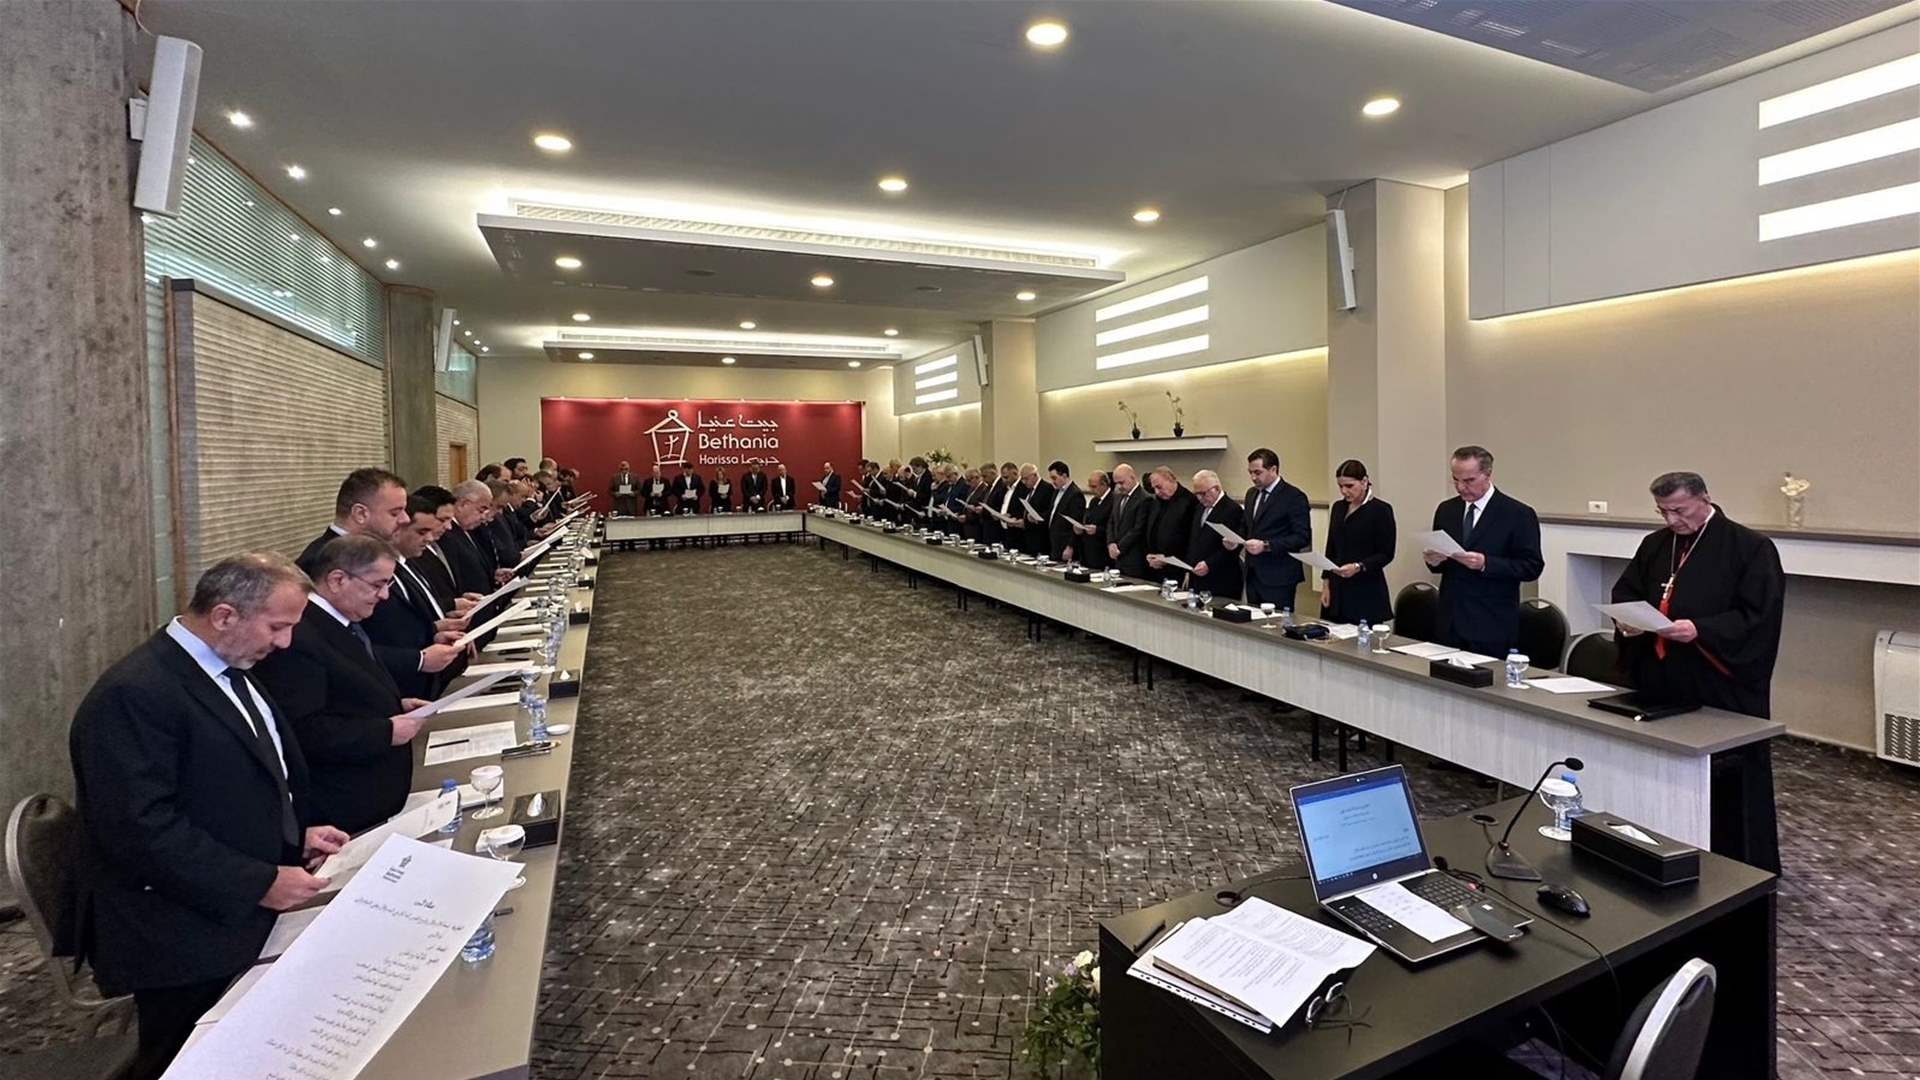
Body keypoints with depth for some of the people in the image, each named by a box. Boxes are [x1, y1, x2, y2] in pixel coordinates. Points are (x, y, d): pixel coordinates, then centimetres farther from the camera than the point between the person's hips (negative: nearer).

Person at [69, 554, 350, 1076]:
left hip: (244, 922, 8)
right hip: (188, 942, -8)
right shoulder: (134, 694, -23)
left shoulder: (227, 669, 7)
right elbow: (141, 830, -27)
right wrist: (260, 884, -23)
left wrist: (296, 832, 3)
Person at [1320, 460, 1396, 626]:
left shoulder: (1381, 510, -7)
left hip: (1367, 591, -5)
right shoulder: (1338, 507, 10)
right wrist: (1326, 583, 7)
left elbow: (1386, 554, -9)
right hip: (1337, 589, 5)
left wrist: (1359, 567, -24)